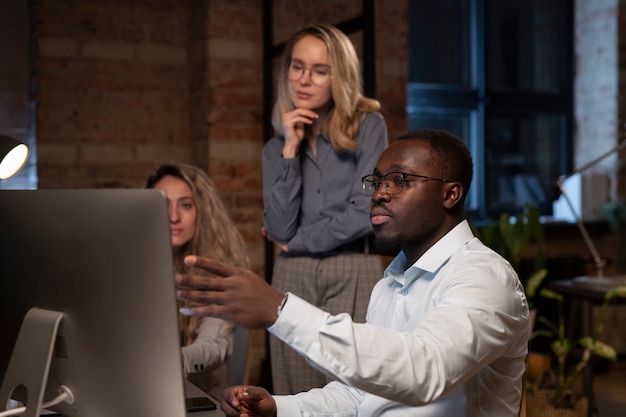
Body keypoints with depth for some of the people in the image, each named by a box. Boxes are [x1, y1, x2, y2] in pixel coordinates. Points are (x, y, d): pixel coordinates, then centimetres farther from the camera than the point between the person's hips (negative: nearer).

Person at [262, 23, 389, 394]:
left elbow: (365, 213, -11)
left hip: (353, 277, -3)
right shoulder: (277, 147, 10)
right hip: (294, 280, 4)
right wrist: (290, 150, -7)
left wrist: (296, 241, -2)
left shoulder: (368, 126, -1)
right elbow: (280, 229, -3)